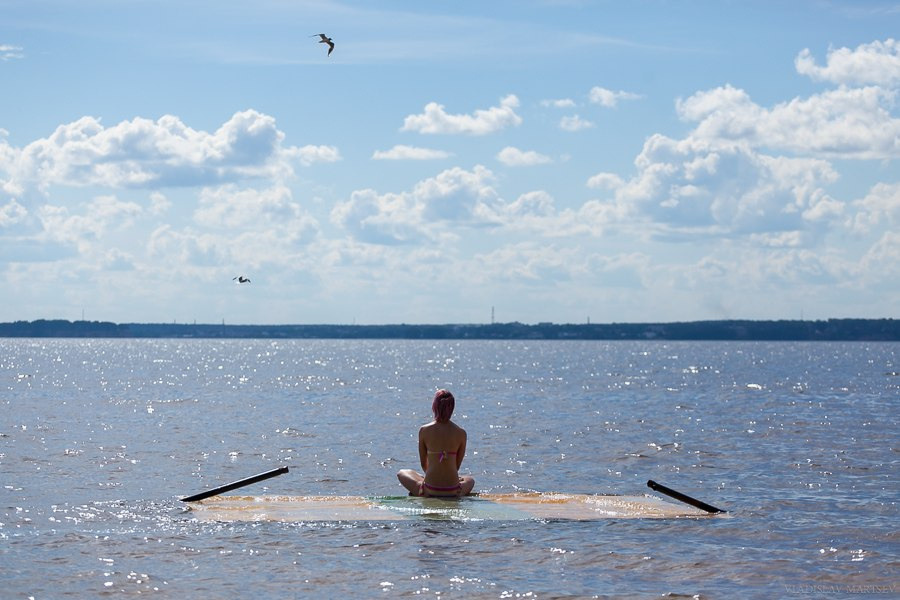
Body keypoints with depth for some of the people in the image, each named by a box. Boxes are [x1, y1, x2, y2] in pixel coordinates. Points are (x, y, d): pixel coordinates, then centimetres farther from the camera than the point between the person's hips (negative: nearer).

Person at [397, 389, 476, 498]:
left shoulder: (424, 430, -5)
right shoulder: (461, 433, -3)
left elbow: (423, 464, 6)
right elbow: (457, 465, 7)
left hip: (429, 491, -1)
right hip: (453, 492, 1)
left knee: (402, 473, 28)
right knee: (470, 480, 38)